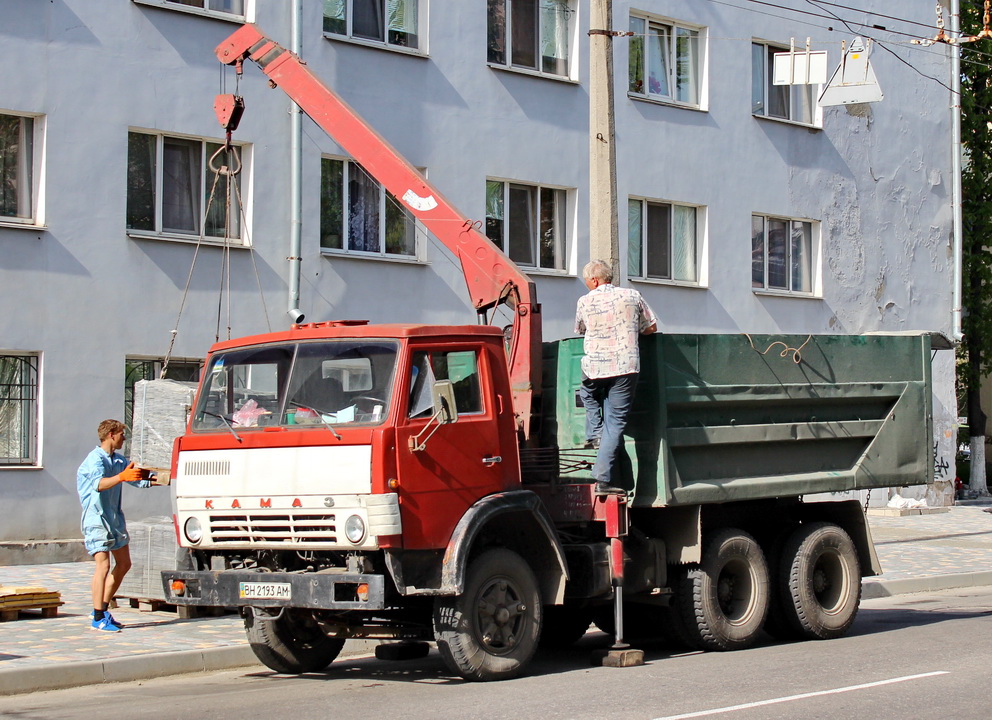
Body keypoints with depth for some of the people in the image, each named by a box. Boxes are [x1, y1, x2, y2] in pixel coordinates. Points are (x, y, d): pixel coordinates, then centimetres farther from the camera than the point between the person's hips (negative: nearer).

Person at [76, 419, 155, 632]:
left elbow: (140, 480, 23)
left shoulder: (119, 461, 14)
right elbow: (99, 484, -32)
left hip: (115, 518, 9)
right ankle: (98, 619, -11)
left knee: (124, 563, 12)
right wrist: (121, 477, -48)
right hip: (97, 519, -9)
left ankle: (102, 609, 20)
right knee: (103, 566, -14)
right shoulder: (95, 459, -13)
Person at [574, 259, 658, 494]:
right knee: (616, 421, 1)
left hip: (594, 368, 0)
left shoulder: (585, 301, 2)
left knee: (589, 395, 35)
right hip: (626, 367, 0)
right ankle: (603, 479, -5)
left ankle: (594, 433, 15)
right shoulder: (632, 296, 4)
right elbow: (651, 327, 12)